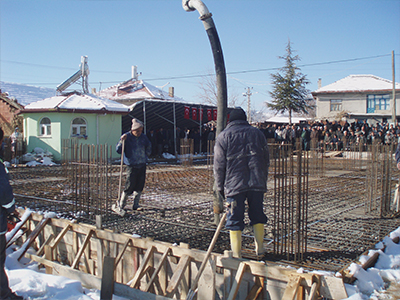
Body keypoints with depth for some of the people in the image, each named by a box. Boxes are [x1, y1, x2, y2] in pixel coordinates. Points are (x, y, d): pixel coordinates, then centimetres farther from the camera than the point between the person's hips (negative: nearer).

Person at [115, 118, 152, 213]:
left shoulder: (143, 137, 7)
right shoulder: (126, 137, -6)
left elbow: (148, 150, 24)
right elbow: (118, 150, -11)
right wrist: (122, 141, -24)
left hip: (142, 165, 5)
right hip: (132, 165, -5)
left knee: (140, 186, 8)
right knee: (129, 186, -7)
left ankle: (136, 205, 20)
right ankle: (121, 205, 8)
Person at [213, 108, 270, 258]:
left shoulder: (223, 136, 1)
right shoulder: (257, 133, 11)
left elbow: (219, 165, -1)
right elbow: (266, 159, 13)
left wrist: (220, 187, 6)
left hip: (234, 185, -3)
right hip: (257, 183, 3)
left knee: (235, 219, 4)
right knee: (257, 215, 16)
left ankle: (236, 254, 8)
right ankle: (260, 249, 24)